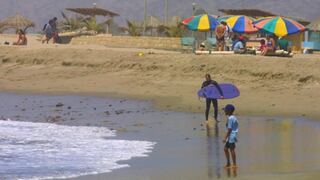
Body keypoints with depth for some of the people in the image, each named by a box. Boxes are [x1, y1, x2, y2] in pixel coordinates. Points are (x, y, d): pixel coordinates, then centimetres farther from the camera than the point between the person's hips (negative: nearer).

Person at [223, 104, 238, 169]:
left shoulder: (230, 118, -18)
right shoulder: (233, 117, 12)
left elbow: (229, 129, -20)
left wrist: (225, 138, -18)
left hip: (231, 136, -10)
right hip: (230, 137, 10)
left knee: (232, 150, -3)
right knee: (226, 148, 15)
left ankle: (234, 164, 4)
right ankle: (228, 163, 20)